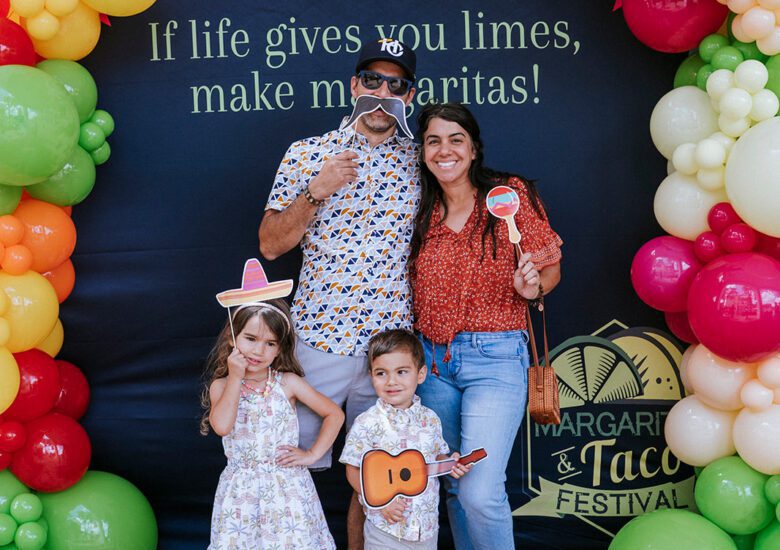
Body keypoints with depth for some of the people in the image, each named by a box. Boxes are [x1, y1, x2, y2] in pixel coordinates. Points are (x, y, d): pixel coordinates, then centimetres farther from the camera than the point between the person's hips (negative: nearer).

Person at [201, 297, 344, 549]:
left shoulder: (288, 383, -2)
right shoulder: (221, 386, 0)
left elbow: (335, 414, 2)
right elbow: (222, 426, -20)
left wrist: (312, 454, -4)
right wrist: (235, 377, -14)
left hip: (286, 487, 0)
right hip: (241, 489, 1)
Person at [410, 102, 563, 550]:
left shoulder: (511, 194, -5)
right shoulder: (423, 211, 6)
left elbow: (551, 267, 0)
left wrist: (533, 287, -20)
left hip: (495, 357, -4)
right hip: (432, 358, 5)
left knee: (480, 493, -13)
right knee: (453, 487, 15)